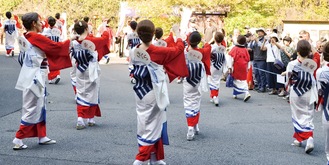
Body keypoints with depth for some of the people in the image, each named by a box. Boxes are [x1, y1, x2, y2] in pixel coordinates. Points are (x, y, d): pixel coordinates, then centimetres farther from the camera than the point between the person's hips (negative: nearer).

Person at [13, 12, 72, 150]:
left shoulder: (25, 38, 10)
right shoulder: (36, 38, -16)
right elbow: (56, 47, -13)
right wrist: (70, 40, 2)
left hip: (34, 78, 9)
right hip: (34, 79, -9)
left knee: (40, 108, 16)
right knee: (32, 109, -3)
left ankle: (42, 136, 25)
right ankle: (18, 140, 0)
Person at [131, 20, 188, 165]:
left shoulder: (134, 52, -4)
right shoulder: (156, 52, -21)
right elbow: (179, 49, -10)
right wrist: (177, 33, 8)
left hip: (141, 93, 7)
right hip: (153, 96, -7)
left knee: (145, 125, 15)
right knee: (152, 127, 3)